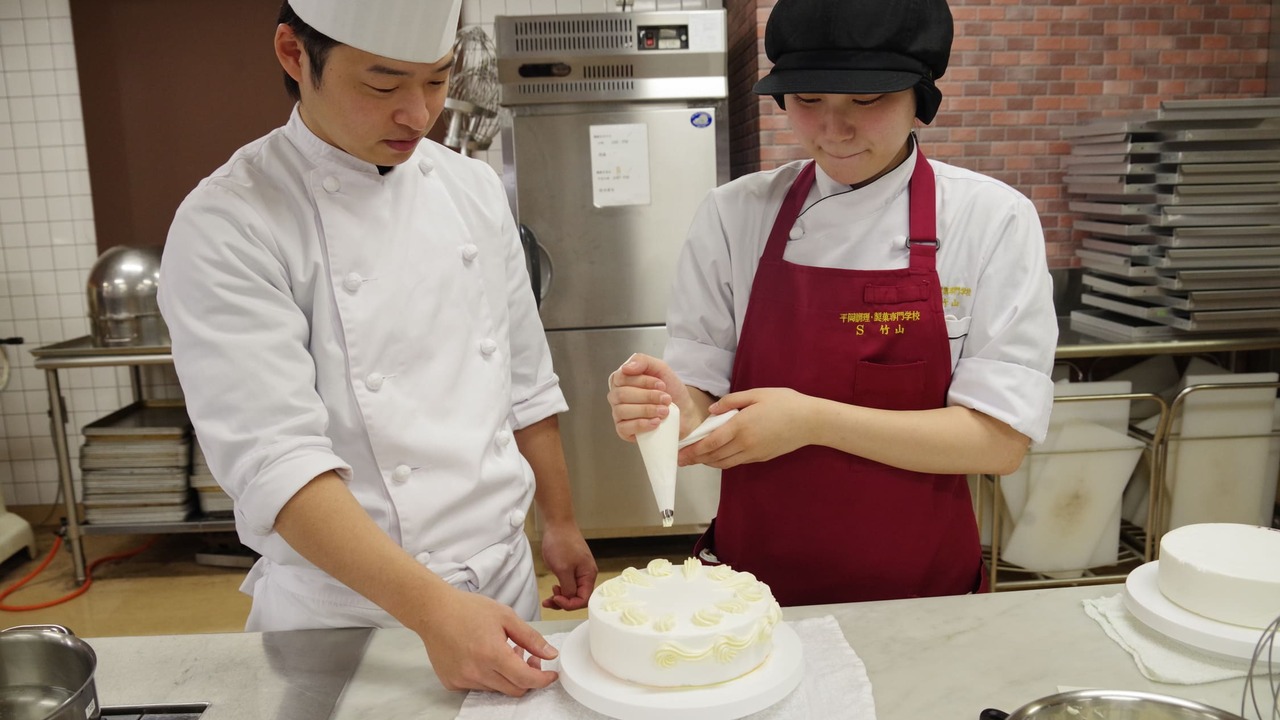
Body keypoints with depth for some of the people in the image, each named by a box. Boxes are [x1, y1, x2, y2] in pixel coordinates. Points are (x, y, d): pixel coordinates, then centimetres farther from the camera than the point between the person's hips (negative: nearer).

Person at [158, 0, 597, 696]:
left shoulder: (473, 188, 1)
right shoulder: (228, 225, -15)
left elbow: (525, 382, 7)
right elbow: (274, 458, -23)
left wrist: (561, 524, 11)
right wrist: (431, 609, -30)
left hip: (503, 577, 5)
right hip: (346, 607, -4)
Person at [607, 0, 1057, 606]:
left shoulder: (993, 220, -10)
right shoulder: (734, 214, -6)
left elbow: (1000, 441, -14)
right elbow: (699, 404, -5)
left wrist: (813, 421, -24)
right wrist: (670, 411, -27)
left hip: (921, 592, -1)